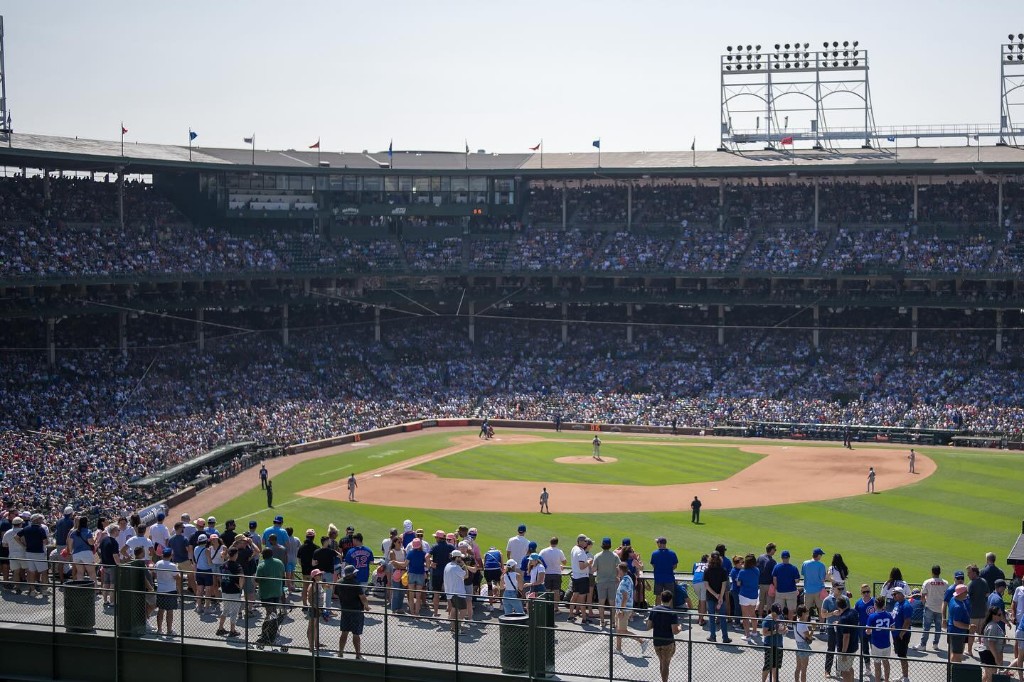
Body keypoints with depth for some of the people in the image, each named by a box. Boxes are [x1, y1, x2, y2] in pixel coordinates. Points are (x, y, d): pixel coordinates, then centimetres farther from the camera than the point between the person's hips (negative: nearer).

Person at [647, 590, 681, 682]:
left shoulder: (653, 610, -4)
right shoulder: (673, 613, -16)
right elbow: (675, 631, -18)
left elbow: (649, 627, -1)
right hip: (668, 643, -4)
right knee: (665, 665, 5)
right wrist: (679, 628, 4)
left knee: (661, 663, 21)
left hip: (656, 642, 4)